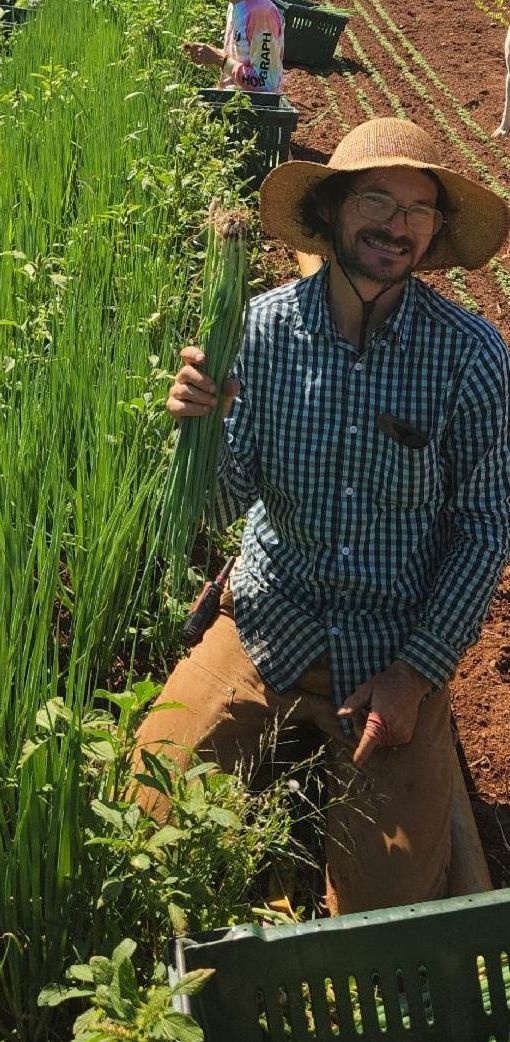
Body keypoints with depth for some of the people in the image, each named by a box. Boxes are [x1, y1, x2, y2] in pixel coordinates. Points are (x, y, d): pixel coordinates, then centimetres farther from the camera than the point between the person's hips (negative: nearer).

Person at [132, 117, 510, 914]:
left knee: (385, 906, -3)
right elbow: (227, 508, -7)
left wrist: (417, 672, -12)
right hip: (270, 622, 1)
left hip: (399, 646, -1)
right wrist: (198, 424, -29)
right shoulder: (262, 327, -9)